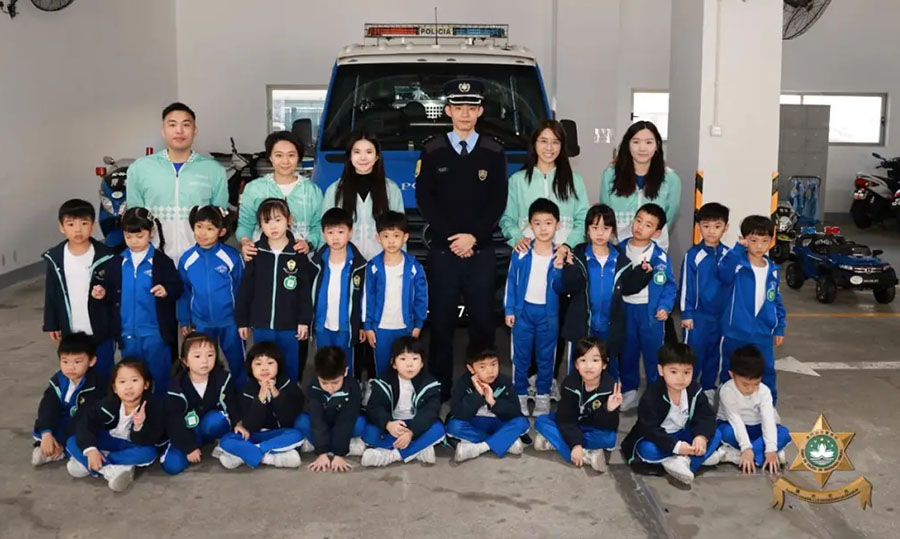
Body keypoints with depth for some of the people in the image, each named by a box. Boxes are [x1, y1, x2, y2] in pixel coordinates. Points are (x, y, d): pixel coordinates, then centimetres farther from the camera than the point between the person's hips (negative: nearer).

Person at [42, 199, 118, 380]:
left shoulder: (106, 257, -12)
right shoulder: (55, 258, -2)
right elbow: (51, 294, 6)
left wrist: (106, 293, -25)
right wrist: (51, 325, 8)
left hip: (102, 332, -2)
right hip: (70, 333, 3)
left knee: (103, 378, 10)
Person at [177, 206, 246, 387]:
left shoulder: (232, 256, -14)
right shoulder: (187, 259, -6)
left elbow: (241, 289, -6)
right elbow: (184, 292, 4)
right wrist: (184, 321, 7)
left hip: (230, 321, -2)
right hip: (200, 323, 2)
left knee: (237, 363, 13)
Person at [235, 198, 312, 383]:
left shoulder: (299, 254, -4)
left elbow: (305, 290, -2)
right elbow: (245, 288, 1)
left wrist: (304, 320, -5)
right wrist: (242, 320, 2)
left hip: (289, 326, -1)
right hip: (261, 325, 1)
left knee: (290, 369, 11)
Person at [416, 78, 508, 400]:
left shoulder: (494, 152, 6)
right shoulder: (432, 151, 5)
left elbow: (498, 202, 2)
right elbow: (424, 198, 1)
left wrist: (473, 236, -10)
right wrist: (451, 237, -9)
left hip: (481, 252, 0)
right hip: (442, 251, 0)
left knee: (482, 322, 5)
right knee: (442, 323, 4)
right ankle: (441, 388, 14)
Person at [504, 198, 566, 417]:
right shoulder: (521, 254, -6)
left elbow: (560, 289, -4)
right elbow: (511, 282, 1)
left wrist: (558, 270, -22)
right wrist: (509, 309, -1)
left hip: (548, 313, 1)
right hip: (523, 310, 0)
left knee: (546, 357, 11)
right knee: (521, 357, 8)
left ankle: (543, 398, 24)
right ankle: (520, 396, 21)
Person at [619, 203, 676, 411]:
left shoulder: (660, 256, -8)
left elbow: (669, 285, -4)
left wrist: (665, 306, -16)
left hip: (650, 310, -3)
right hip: (625, 308, 3)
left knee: (653, 353, 3)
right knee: (627, 352, 13)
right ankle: (629, 391, 26)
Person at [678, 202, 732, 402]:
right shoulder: (693, 255, -9)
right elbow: (686, 286, -6)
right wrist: (686, 313, -7)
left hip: (721, 314, 3)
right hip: (698, 314, -3)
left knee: (714, 354, 14)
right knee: (693, 354, 2)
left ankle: (708, 391, 28)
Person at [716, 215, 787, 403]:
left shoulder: (772, 271, 5)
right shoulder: (737, 265, -12)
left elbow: (777, 301, 14)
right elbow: (723, 272, -36)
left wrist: (780, 328, 14)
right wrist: (738, 249, -45)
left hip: (763, 335, 4)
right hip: (735, 333, -3)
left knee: (766, 372, 10)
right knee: (730, 374, 11)